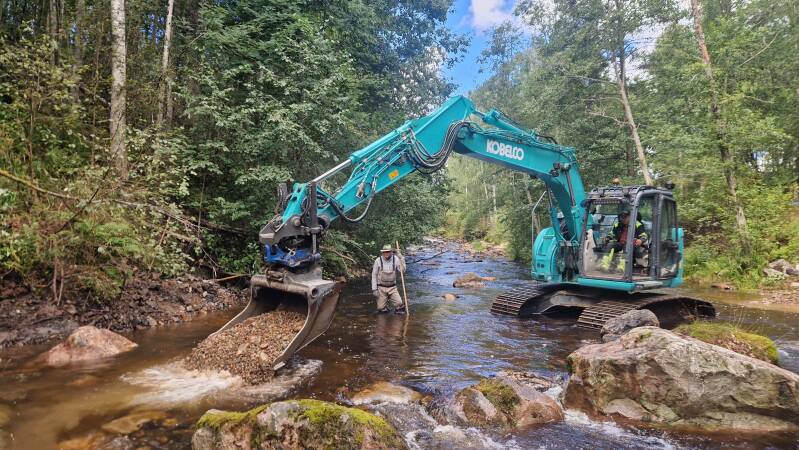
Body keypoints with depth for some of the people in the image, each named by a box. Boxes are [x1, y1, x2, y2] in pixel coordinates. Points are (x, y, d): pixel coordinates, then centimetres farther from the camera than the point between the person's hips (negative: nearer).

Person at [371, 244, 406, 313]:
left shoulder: (395, 259, -8)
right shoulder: (378, 260, -11)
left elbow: (402, 270, -15)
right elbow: (374, 275, -4)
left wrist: (401, 258, -21)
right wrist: (374, 289, -6)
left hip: (392, 288, 1)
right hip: (381, 288, -1)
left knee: (399, 304, -16)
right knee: (381, 309, -2)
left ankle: (391, 302, 17)